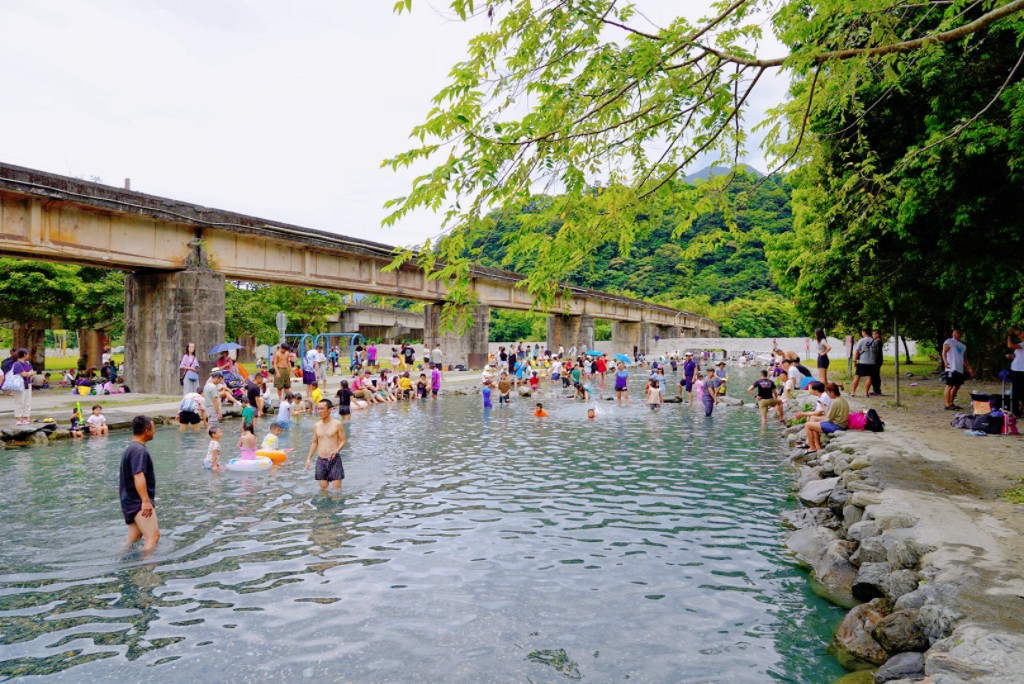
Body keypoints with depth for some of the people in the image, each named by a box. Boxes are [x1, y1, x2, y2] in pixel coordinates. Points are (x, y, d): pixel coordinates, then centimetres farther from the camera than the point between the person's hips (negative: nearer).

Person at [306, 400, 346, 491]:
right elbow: (314, 443, 17)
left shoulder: (337, 424, -5)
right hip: (321, 460, 4)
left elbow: (343, 441, -3)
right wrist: (309, 458, 10)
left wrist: (336, 451, -21)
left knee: (337, 489, -5)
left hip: (334, 459, -4)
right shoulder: (316, 426, 8)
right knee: (323, 487, 6)